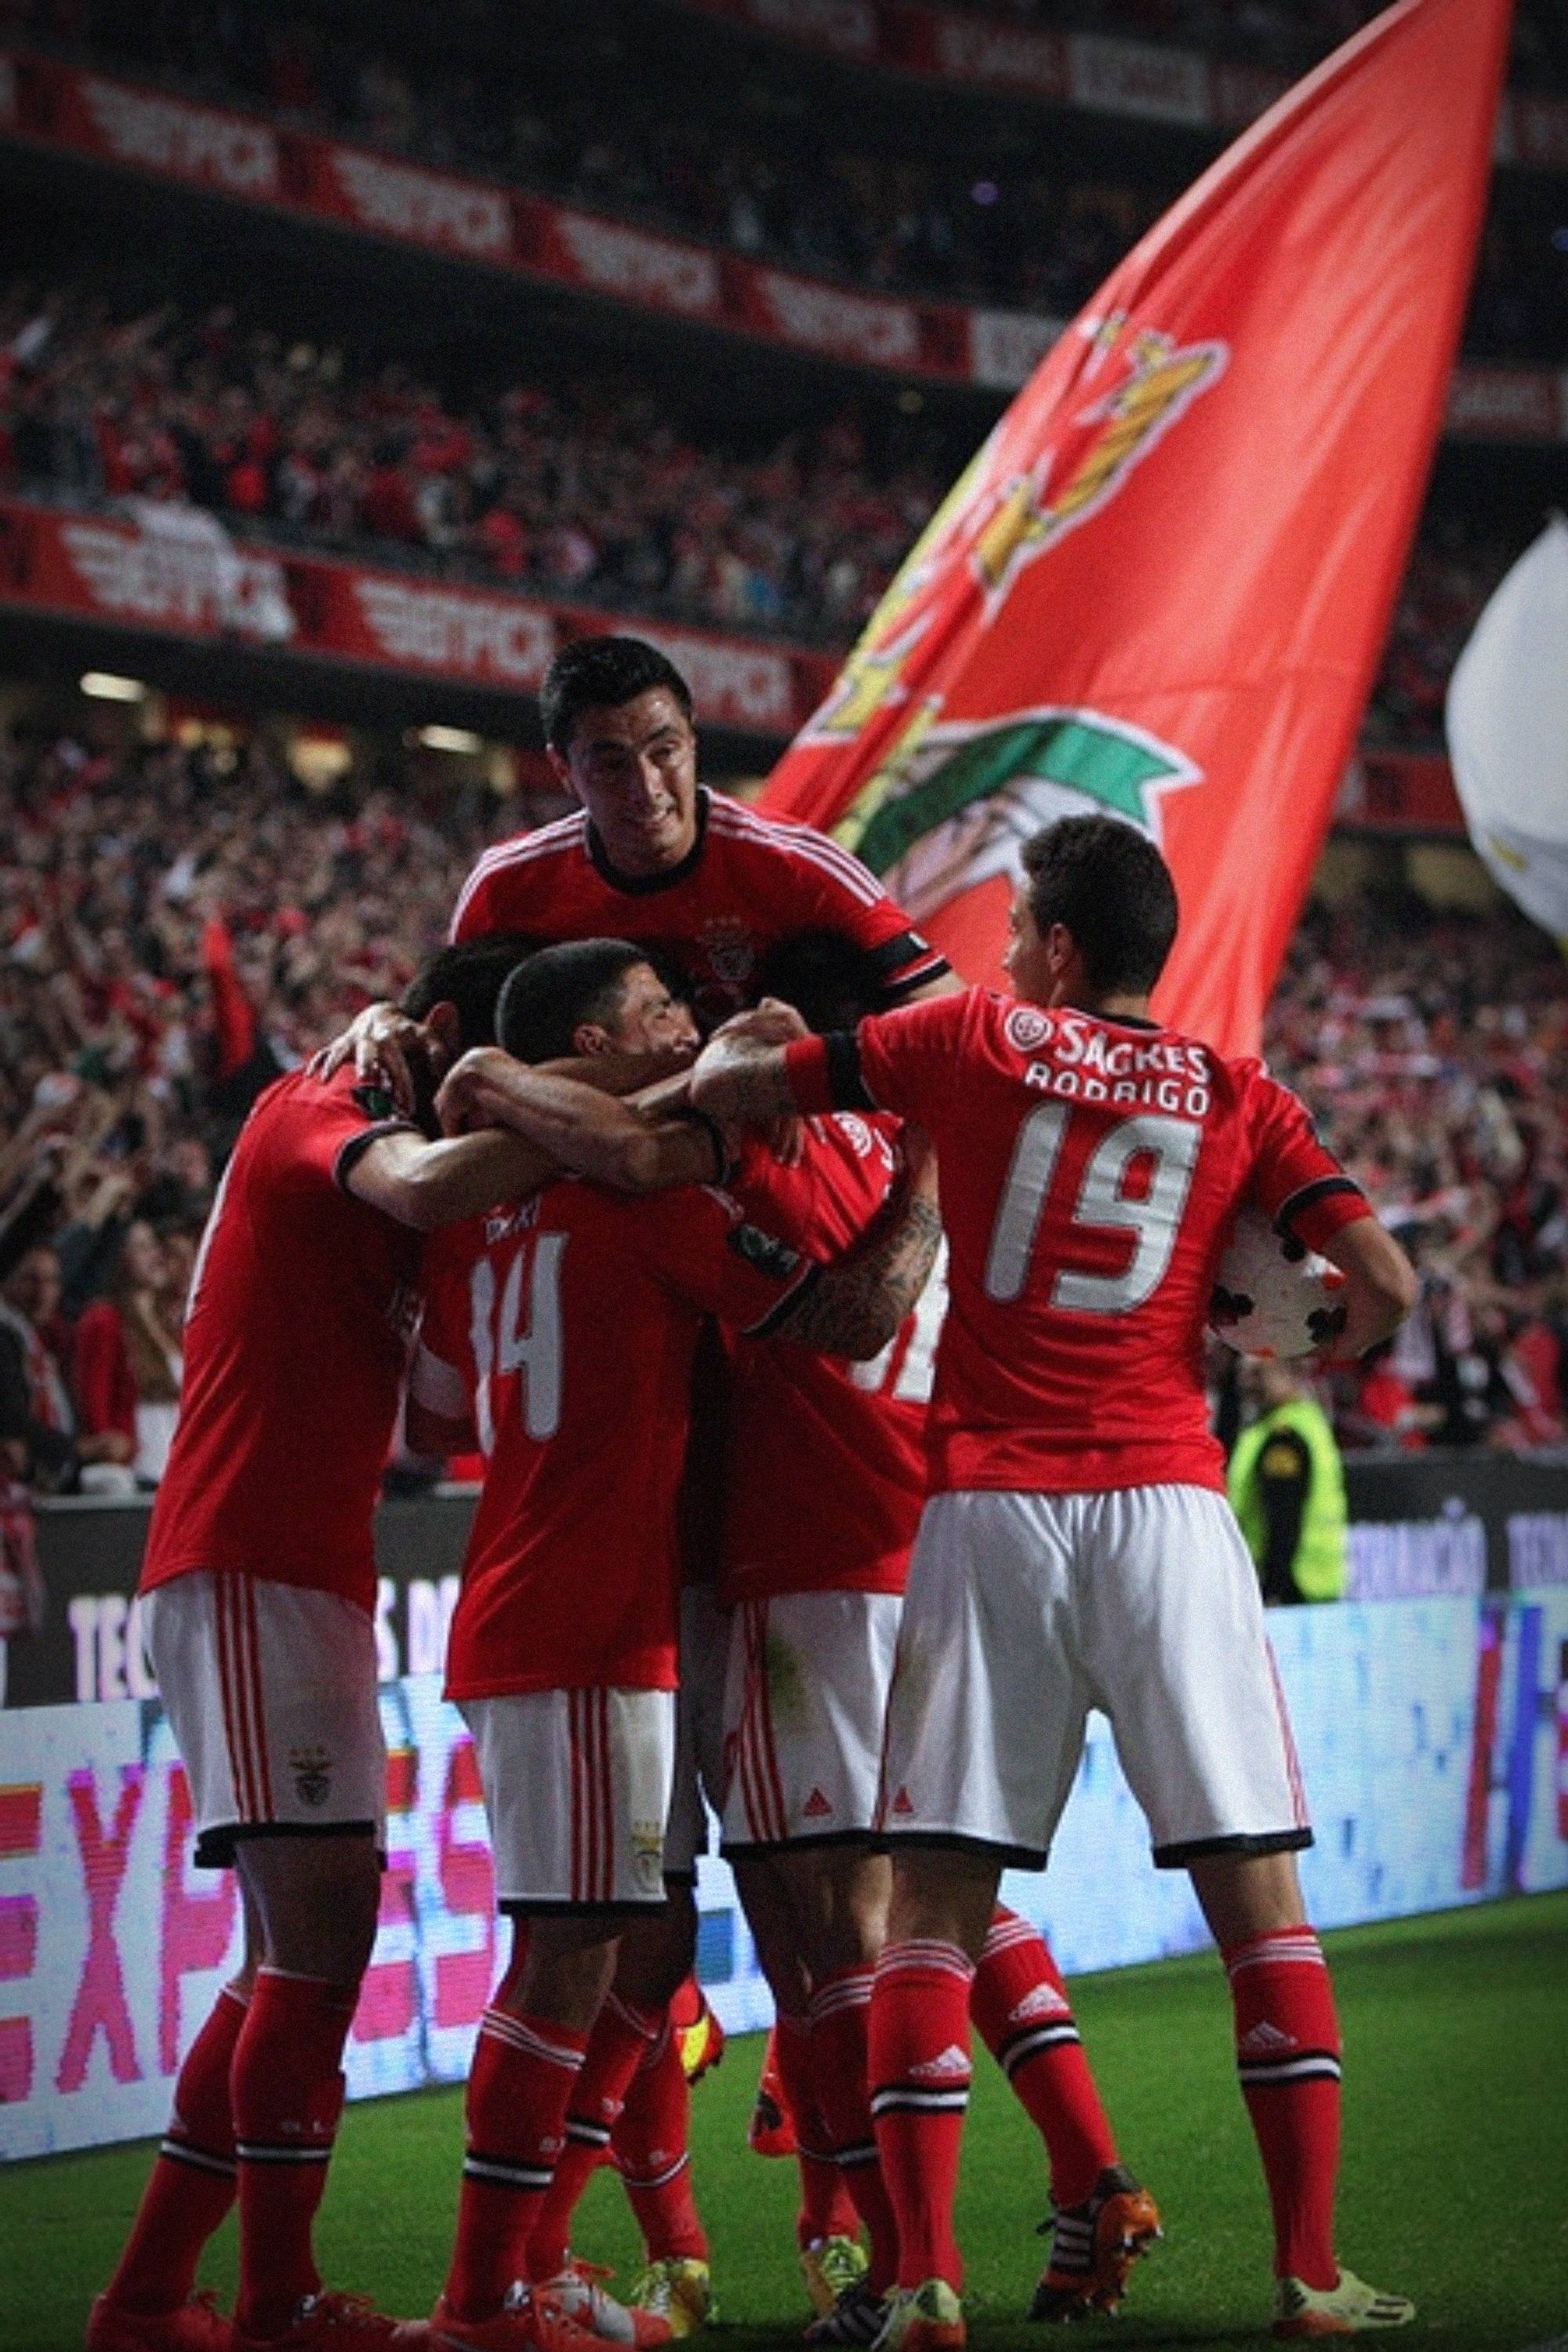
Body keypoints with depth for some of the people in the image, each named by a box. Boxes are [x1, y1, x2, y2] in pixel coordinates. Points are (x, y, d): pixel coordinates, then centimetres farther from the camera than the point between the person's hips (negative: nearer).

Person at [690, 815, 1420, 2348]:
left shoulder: (970, 1043, 7)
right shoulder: (1238, 1099, 11)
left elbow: (720, 1089, 9)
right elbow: (1384, 1282, 3)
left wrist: (747, 1035, 31)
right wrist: (1329, 1355, 25)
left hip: (988, 1506, -1)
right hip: (1165, 1503, 1)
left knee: (934, 1896, 3)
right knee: (1256, 1888, 4)